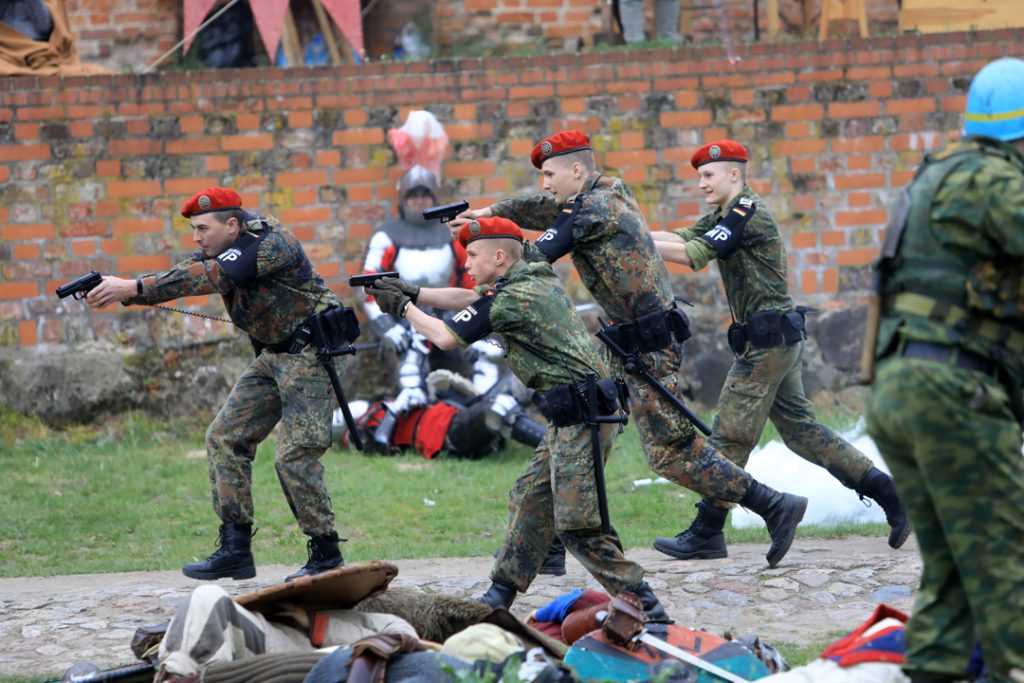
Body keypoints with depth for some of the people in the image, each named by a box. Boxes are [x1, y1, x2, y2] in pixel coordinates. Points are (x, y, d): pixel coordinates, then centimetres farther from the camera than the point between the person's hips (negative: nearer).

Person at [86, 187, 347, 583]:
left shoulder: (270, 245, -23)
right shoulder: (218, 253, 5)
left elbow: (207, 278, -34)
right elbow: (176, 278, -6)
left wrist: (134, 289, -39)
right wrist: (115, 290, -23)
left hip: (309, 352, -9)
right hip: (271, 355, 9)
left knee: (295, 456, -14)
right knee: (225, 437, 2)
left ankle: (326, 555, -3)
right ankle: (235, 549, 3)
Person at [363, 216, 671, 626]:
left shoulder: (509, 298, -13)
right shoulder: (537, 279, 14)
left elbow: (446, 337, -6)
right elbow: (467, 300, 26)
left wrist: (404, 308, 9)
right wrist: (413, 292, 19)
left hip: (582, 416, -10)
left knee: (577, 523, -11)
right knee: (531, 498, 16)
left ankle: (645, 608, -14)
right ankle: (501, 595, 24)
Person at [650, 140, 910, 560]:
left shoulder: (748, 213, -13)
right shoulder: (724, 218, 17)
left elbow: (694, 255, -22)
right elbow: (679, 238, 7)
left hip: (767, 342, -10)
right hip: (778, 341, 10)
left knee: (731, 434, -5)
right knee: (799, 429, 11)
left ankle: (707, 532, -1)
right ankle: (888, 493, 12)